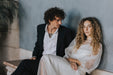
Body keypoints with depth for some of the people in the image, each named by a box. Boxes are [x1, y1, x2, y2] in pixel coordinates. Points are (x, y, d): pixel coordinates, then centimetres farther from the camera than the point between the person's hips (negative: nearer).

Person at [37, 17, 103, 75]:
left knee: (47, 58, -26)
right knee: (45, 58, -25)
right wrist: (72, 62, -11)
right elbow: (67, 53, 11)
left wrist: (70, 59, -2)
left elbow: (88, 64, -3)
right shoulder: (77, 40, 24)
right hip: (66, 65, 6)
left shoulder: (98, 46, 7)